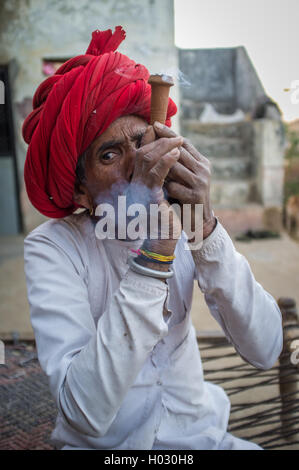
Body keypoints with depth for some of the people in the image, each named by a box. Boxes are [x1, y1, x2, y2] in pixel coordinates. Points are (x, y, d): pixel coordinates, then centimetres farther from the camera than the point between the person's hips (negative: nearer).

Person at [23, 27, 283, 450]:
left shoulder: (184, 224, -8)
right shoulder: (52, 247, -16)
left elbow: (265, 350, -16)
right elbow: (87, 414, -27)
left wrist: (205, 228, -26)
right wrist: (154, 253, -33)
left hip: (200, 431, 3)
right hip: (102, 443, -2)